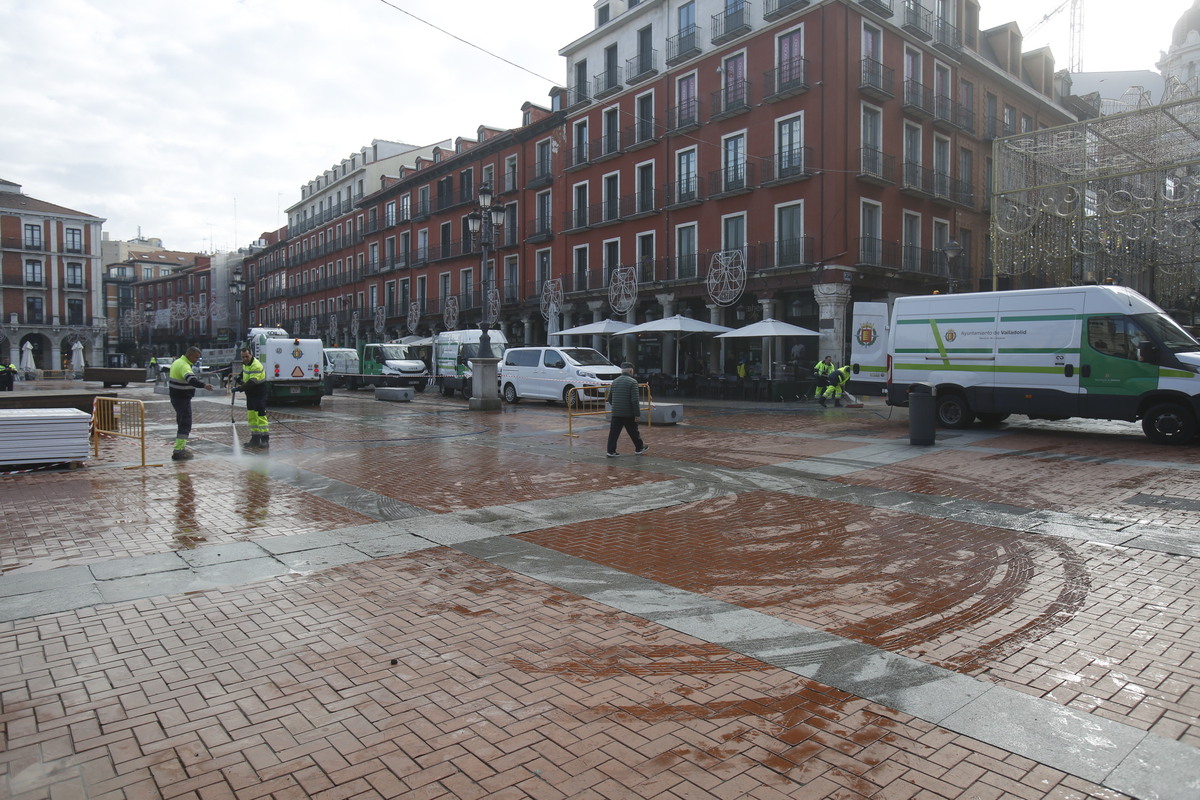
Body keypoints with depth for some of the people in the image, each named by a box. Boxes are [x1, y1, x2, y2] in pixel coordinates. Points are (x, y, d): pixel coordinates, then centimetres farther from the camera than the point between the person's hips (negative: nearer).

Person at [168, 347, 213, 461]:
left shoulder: (178, 362, 14)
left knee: (181, 422, 21)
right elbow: (191, 379, -40)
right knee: (185, 424, -11)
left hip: (176, 397, 11)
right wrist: (203, 385, -53)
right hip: (182, 399, -11)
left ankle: (181, 447, 33)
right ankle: (178, 451, -15)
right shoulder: (184, 366, -21)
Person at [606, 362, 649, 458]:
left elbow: (609, 398, 15)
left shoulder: (615, 382, 9)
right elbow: (635, 400, -17)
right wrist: (637, 414, -13)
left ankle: (611, 451, 0)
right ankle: (639, 448, 27)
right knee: (633, 432, 11)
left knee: (614, 432, 4)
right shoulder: (632, 382, -11)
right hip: (628, 414, -5)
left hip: (616, 413, 5)